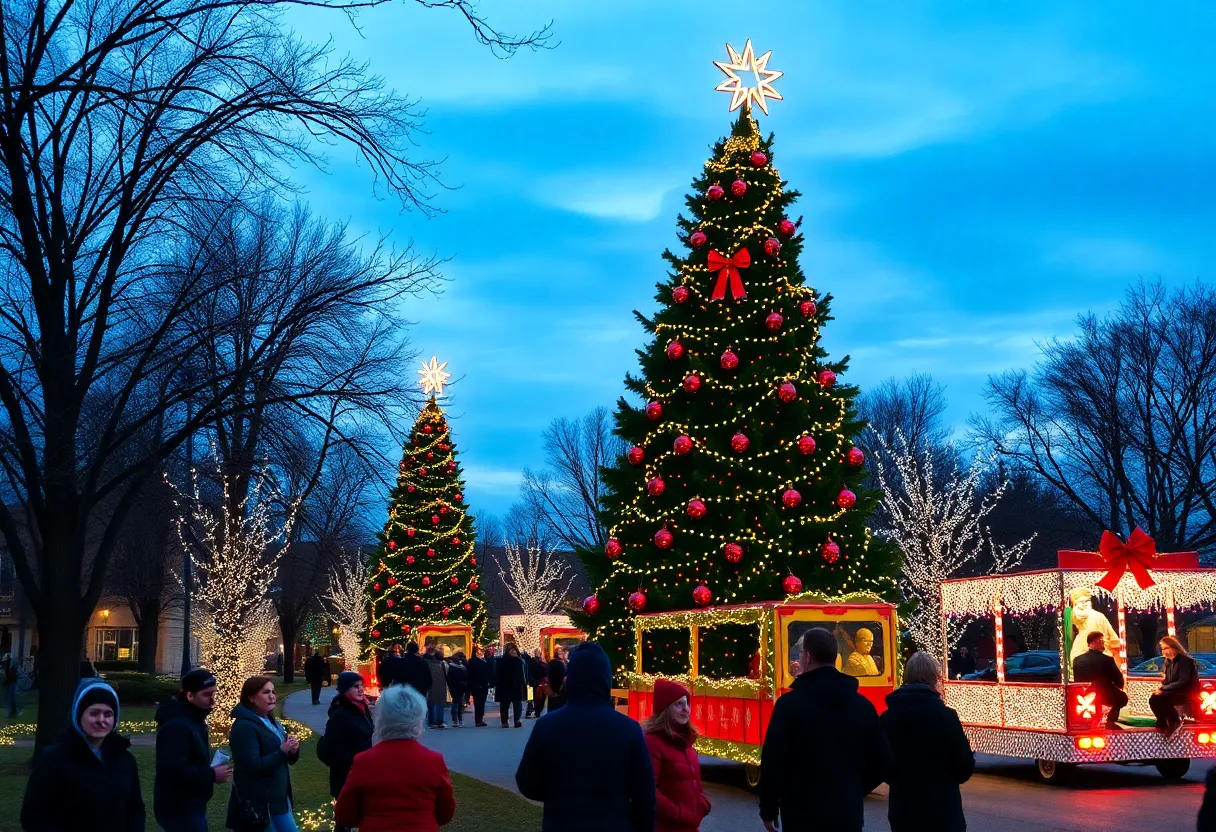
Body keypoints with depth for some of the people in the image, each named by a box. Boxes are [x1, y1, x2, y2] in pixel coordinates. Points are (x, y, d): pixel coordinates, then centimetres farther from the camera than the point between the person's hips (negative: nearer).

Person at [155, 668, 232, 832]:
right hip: (179, 809, -11)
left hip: (191, 807, 11)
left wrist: (210, 772, 6)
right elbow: (174, 771, -30)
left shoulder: (194, 720, 12)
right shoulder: (176, 726, -23)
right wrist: (212, 775, -22)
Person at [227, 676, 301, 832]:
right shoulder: (244, 727, -16)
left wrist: (292, 751, -4)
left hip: (279, 800, 9)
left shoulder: (272, 723, 12)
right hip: (258, 804, -9)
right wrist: (282, 751, -23)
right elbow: (253, 766, -24)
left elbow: (286, 759, 17)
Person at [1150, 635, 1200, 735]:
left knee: (1160, 698, -25)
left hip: (1188, 693, -9)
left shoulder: (1185, 660, -16)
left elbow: (1183, 682, -23)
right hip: (1174, 692, 9)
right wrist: (1161, 687, -9)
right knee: (1153, 699, -6)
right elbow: (1167, 681, 13)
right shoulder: (1169, 662, 10)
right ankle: (1163, 724, 5)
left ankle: (1174, 722, -6)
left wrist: (1163, 688, -21)